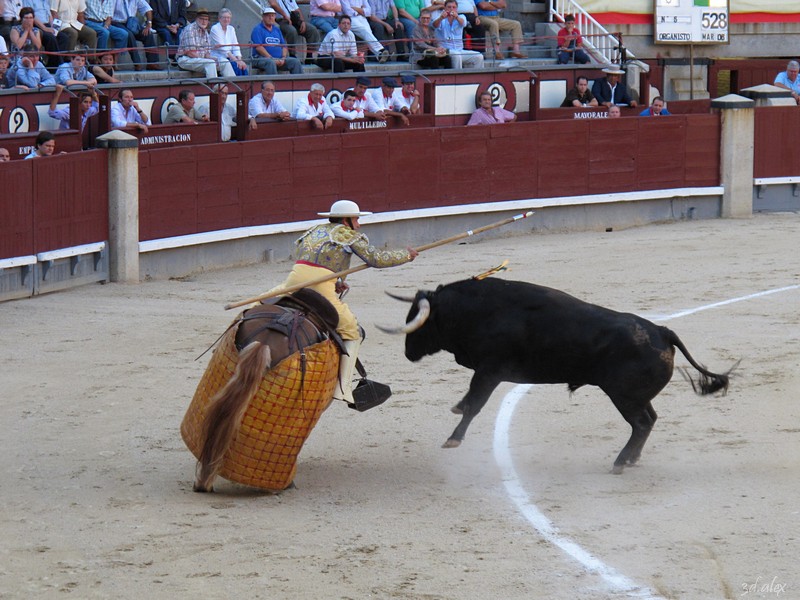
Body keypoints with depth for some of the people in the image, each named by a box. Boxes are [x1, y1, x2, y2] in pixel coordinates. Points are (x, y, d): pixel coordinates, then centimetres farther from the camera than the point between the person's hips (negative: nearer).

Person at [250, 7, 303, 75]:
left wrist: (283, 58, -4)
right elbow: (258, 47, -10)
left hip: (279, 59, 6)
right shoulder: (258, 29, 2)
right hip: (263, 58, -6)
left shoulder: (277, 29, 22)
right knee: (270, 63, -39)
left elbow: (284, 46, 17)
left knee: (296, 62, -15)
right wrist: (272, 58, -18)